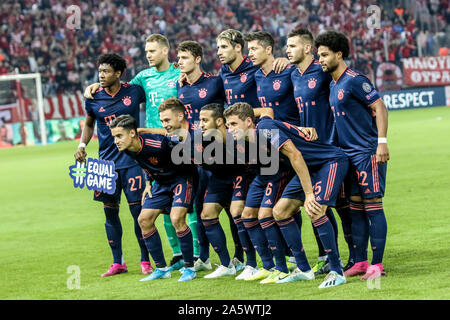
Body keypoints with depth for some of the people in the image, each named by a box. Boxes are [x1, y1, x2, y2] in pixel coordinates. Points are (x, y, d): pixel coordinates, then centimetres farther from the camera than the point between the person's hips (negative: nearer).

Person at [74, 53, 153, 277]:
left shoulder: (134, 92, -3)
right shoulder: (94, 99, 2)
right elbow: (89, 124, 19)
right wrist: (82, 145, 5)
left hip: (131, 160, -2)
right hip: (106, 161, 2)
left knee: (137, 210, -4)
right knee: (110, 211, 6)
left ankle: (145, 260, 8)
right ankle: (117, 263, 17)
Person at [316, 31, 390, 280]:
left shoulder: (354, 81, -12)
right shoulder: (332, 86, 14)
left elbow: (380, 108, -15)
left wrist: (382, 142, -20)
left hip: (367, 153, -9)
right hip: (348, 154, 9)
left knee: (372, 205, -6)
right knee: (355, 208, 8)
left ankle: (377, 264, -5)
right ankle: (360, 262, 12)